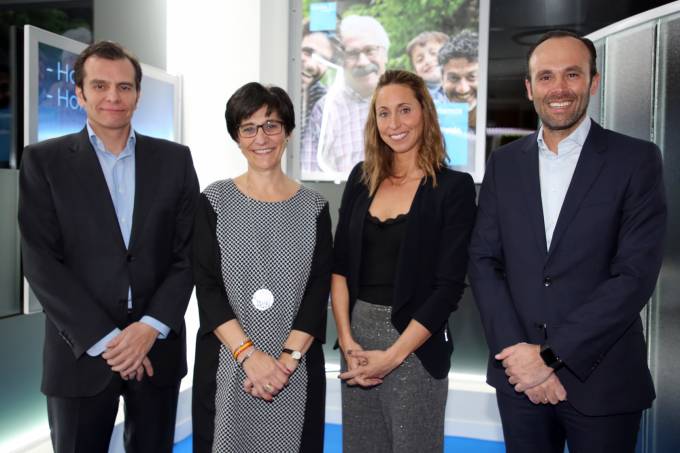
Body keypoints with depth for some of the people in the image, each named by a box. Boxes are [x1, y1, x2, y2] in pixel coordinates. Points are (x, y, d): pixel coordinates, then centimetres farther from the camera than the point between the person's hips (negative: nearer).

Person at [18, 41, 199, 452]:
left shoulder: (174, 159, 4)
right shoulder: (44, 161, -1)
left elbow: (188, 253, 1)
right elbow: (41, 263, -7)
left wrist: (151, 327, -11)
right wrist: (105, 339, -13)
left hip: (157, 347, 2)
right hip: (81, 351, -1)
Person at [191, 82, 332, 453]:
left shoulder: (314, 207, 3)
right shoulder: (213, 201, 1)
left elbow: (319, 291, -2)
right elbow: (207, 288, -5)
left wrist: (288, 358, -14)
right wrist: (249, 354, -16)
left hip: (297, 368, 1)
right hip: (225, 364, 0)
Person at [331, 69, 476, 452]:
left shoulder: (454, 187, -7)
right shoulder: (362, 178, 5)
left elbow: (449, 286, -11)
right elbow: (340, 266, 5)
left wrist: (392, 355, -13)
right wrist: (347, 340, -5)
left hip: (415, 342, -4)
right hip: (357, 333, 4)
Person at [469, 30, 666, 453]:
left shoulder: (637, 160, -5)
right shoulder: (504, 163, 5)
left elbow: (636, 274, -12)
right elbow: (483, 261, 1)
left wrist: (551, 354, -15)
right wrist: (516, 351, -10)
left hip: (602, 380, -2)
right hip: (519, 374, 3)